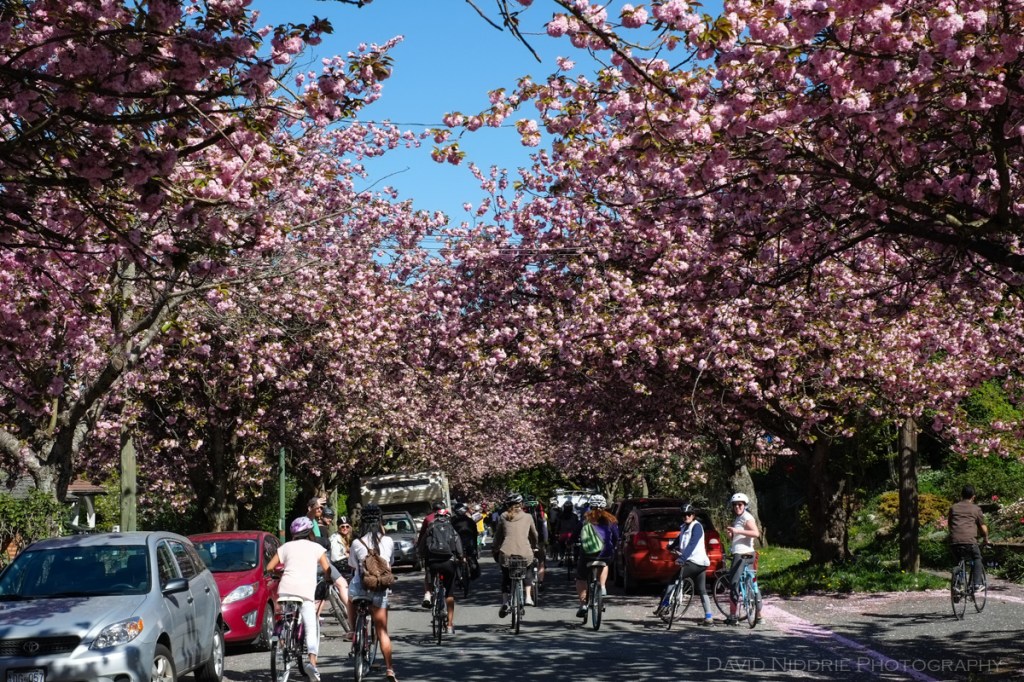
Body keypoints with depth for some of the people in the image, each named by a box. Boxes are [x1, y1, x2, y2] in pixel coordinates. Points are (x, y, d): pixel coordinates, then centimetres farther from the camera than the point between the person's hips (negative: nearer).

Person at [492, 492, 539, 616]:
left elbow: (498, 535, 13)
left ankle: (505, 602, -2)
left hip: (506, 553, -1)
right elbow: (534, 535, 23)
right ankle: (528, 596, 17)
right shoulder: (527, 517, 11)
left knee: (506, 577, 19)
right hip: (525, 553, 1)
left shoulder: (503, 517, 10)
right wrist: (534, 547, 41)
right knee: (526, 572, 31)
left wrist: (495, 550, 25)